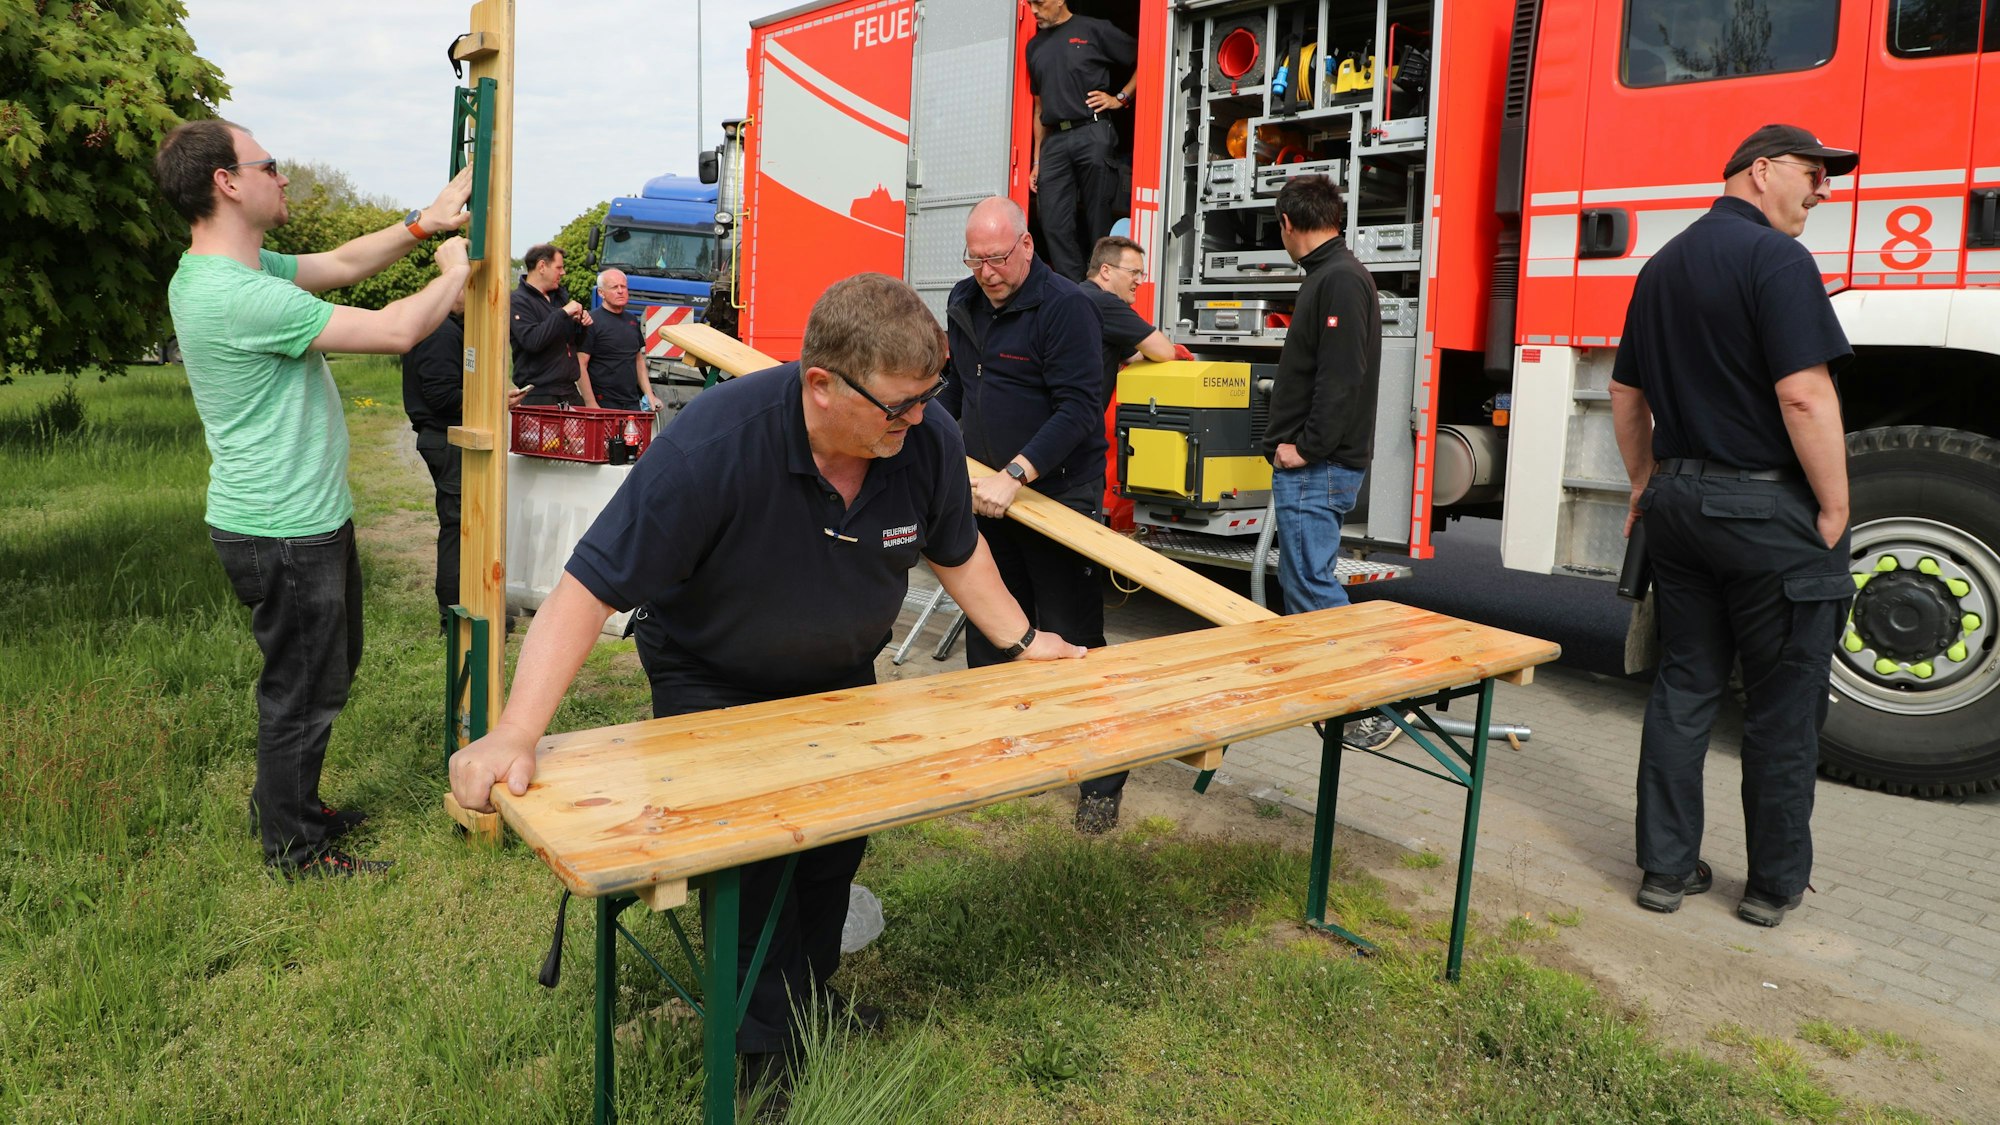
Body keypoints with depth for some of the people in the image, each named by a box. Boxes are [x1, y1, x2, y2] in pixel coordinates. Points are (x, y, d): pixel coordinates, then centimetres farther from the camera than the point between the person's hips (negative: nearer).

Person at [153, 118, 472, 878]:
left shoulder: (225, 271, 6)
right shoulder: (237, 295, -27)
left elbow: (342, 263, 15)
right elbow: (395, 332, -24)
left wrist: (423, 224, 3)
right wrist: (455, 272, -8)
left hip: (305, 518, 10)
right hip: (284, 534, -10)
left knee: (325, 671, 25)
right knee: (303, 690, 6)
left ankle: (284, 802, 42)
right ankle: (292, 847, 24)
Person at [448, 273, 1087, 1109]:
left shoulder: (928, 439, -22)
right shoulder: (715, 443, -38)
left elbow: (955, 550, 1)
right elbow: (588, 588, -36)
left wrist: (1020, 640, 3)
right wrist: (515, 735, -41)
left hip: (838, 677, 5)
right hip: (712, 683, -4)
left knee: (836, 845, 11)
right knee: (746, 860, -9)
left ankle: (810, 1002, 36)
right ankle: (767, 1044, 14)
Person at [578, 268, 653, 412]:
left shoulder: (632, 320, 14)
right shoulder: (592, 322, -7)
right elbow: (580, 366, -11)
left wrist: (649, 395, 11)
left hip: (632, 404, 6)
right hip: (603, 405, -6)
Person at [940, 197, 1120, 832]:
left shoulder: (1065, 307, -14)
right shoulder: (963, 304, 11)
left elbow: (1078, 409, -22)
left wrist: (1014, 476, -29)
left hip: (1058, 493, -7)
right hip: (989, 493, 7)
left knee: (1072, 641, -3)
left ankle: (1102, 780, 8)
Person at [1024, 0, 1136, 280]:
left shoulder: (1094, 30, 4)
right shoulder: (1035, 46, 20)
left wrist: (1120, 98, -4)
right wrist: (1037, 160, 16)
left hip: (1092, 133, -5)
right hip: (1053, 141, 5)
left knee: (1100, 222, -3)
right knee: (1055, 226, -4)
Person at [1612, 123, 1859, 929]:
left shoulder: (1663, 266, 13)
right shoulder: (1774, 259, -14)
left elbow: (1626, 393, 18)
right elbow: (1804, 394, -21)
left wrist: (1647, 486, 24)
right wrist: (1834, 508, -14)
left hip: (1680, 501, 8)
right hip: (1767, 509, -7)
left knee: (1684, 688, 12)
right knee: (1784, 703, 5)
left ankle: (1666, 868, 17)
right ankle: (1775, 885, 16)